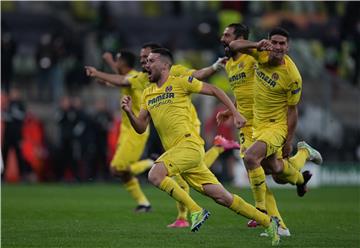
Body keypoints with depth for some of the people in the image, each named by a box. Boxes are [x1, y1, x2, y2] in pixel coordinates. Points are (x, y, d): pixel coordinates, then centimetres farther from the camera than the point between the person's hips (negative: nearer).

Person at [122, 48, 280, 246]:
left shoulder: (180, 82, 0)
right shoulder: (147, 94, 19)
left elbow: (214, 90, 5)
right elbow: (141, 128, 17)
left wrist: (235, 114, -1)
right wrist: (129, 112, -2)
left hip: (189, 143, -6)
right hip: (175, 151, 6)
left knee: (155, 175, -26)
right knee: (222, 197, 3)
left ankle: (196, 211, -16)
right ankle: (267, 222, 11)